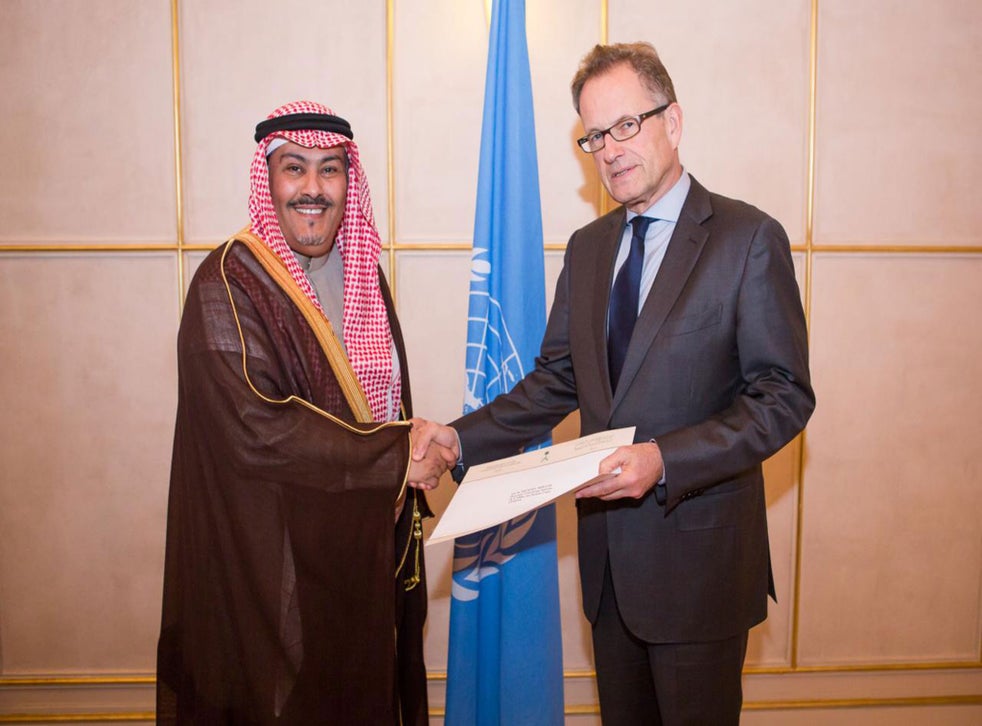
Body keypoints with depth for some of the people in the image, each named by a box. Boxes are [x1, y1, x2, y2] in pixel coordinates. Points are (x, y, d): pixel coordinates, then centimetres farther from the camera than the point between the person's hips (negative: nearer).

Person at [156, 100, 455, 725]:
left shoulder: (363, 273, 8)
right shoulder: (229, 283, -14)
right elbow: (256, 429, -24)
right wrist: (395, 457, -20)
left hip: (366, 553, 6)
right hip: (274, 559, -6)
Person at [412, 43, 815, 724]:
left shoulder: (749, 238, -11)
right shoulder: (587, 247, 8)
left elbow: (784, 396, -14)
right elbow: (556, 380, 8)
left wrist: (666, 460, -25)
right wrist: (461, 438, -5)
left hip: (698, 554, -5)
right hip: (609, 550, 6)